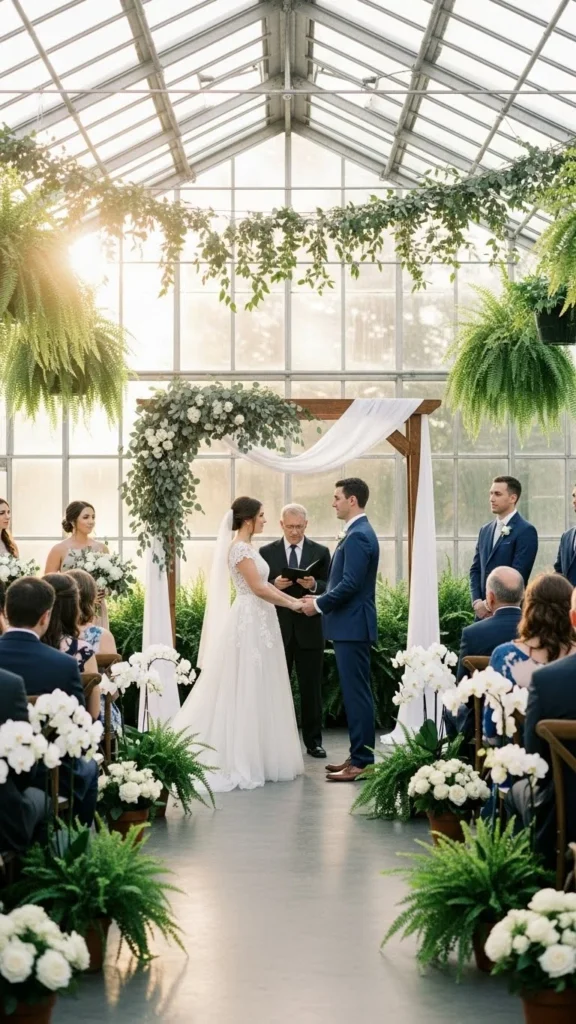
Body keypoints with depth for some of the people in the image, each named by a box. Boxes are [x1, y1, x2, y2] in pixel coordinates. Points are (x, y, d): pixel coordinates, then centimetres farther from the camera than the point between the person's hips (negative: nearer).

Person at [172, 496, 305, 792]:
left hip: (259, 623, 10)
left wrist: (293, 600, 10)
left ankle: (255, 757, 16)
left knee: (259, 692, 11)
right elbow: (258, 588, -18)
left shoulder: (248, 547, 15)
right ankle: (241, 760, -1)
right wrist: (292, 605, -10)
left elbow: (265, 584, 17)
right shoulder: (239, 548, -15)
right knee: (246, 692, -5)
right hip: (250, 623, -10)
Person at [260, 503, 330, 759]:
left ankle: (313, 741, 13)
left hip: (309, 630, 0)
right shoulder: (266, 552, 5)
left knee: (311, 688, 5)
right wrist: (274, 585, -17)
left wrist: (314, 585, -19)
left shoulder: (320, 552, 5)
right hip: (278, 629, 0)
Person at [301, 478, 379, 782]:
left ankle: (362, 761, -4)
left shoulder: (358, 535, -16)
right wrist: (321, 599, 13)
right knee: (355, 692, 13)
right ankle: (359, 755, 19)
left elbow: (350, 584, -22)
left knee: (357, 693, -7)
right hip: (350, 625, 11)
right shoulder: (358, 532, 17)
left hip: (352, 626, -11)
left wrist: (319, 604, -11)